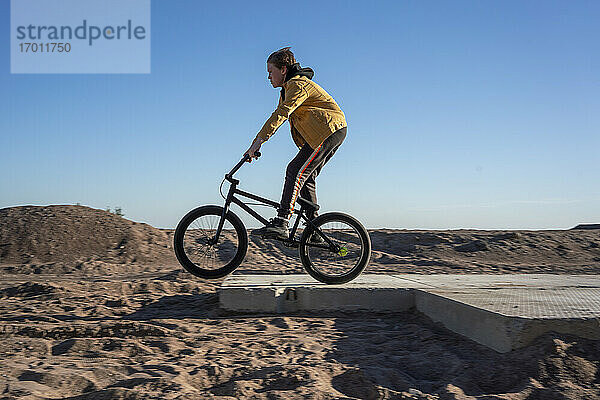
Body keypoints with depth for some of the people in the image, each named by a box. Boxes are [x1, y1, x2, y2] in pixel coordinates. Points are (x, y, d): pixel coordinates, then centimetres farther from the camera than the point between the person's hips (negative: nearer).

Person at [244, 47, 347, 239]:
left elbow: (281, 114, -26)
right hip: (332, 132, 11)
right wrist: (255, 144, 11)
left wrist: (258, 141, -31)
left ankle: (281, 224, -26)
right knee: (307, 177, 9)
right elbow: (279, 115, 19)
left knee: (296, 171, -18)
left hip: (329, 130, -11)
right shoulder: (288, 88, 20)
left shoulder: (297, 85, -13)